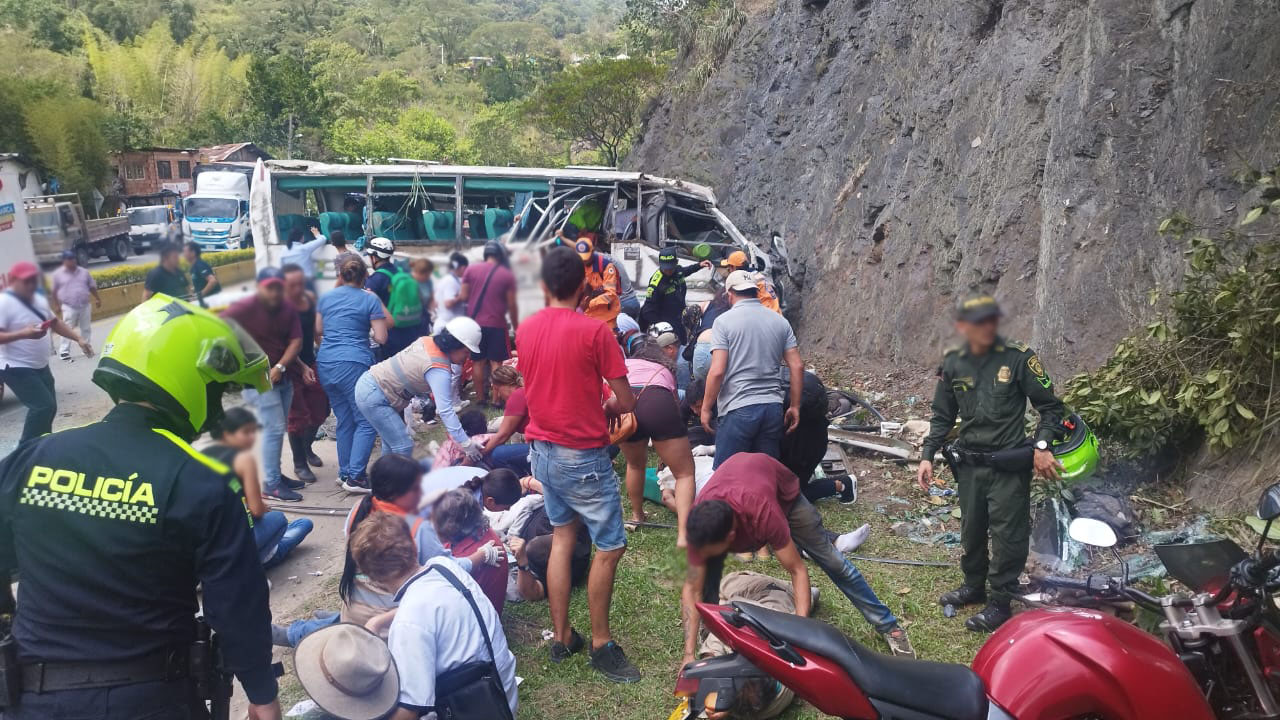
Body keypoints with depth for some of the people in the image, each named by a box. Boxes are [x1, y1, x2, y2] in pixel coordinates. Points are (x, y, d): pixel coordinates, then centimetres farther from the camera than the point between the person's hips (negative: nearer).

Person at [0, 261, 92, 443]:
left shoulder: (39, 300, 9)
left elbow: (56, 322, 20)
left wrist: (79, 339, 9)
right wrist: (24, 334, -37)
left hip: (40, 367, 9)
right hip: (16, 369, -9)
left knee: (48, 407, 13)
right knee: (43, 406, -16)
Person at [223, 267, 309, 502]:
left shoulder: (289, 308, 0)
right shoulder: (245, 308, -14)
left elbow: (296, 341, -2)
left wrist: (280, 367, -14)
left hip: (283, 376, 6)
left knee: (279, 429, 13)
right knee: (275, 429, -8)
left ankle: (276, 475, 27)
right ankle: (271, 485, 0)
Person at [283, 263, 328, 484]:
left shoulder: (310, 297, -1)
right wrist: (301, 367, -31)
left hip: (311, 363, 6)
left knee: (320, 411, 14)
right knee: (297, 417, 3)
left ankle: (307, 447, 42)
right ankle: (299, 464, 20)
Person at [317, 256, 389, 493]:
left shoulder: (326, 297, 12)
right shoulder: (370, 299, -2)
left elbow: (318, 331, 22)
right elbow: (381, 337, -5)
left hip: (325, 364, 6)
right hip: (353, 364, -6)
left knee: (344, 421, 15)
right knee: (366, 421, -2)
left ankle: (344, 473, 20)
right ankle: (355, 477, -9)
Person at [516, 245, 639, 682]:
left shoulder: (526, 329, 2)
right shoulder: (594, 331, -16)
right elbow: (626, 402, -13)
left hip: (542, 448, 7)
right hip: (583, 454, -7)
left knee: (562, 537, 17)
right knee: (609, 547, 5)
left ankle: (561, 638, 23)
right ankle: (600, 645, 14)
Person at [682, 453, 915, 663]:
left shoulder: (763, 513, -47)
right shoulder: (701, 526, -37)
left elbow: (797, 570, -35)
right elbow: (692, 589, -27)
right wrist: (689, 654, -31)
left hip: (781, 490, -2)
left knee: (832, 561, 2)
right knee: (707, 574, -16)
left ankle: (888, 626, 19)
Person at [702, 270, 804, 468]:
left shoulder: (724, 321, -4)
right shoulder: (780, 321, 10)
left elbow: (717, 371, -12)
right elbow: (797, 366, 6)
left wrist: (706, 408, -2)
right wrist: (795, 407, 12)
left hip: (738, 409, -5)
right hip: (773, 407, 5)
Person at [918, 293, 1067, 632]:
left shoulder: (1018, 358, -11)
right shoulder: (952, 364, 1)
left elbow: (1050, 407, -4)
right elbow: (942, 417, 11)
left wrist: (1042, 446, -16)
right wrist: (928, 455, 5)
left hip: (1009, 464, -4)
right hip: (969, 463, 4)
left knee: (1007, 534, -1)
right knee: (971, 530, 16)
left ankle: (1000, 602, 13)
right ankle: (974, 585, 36)